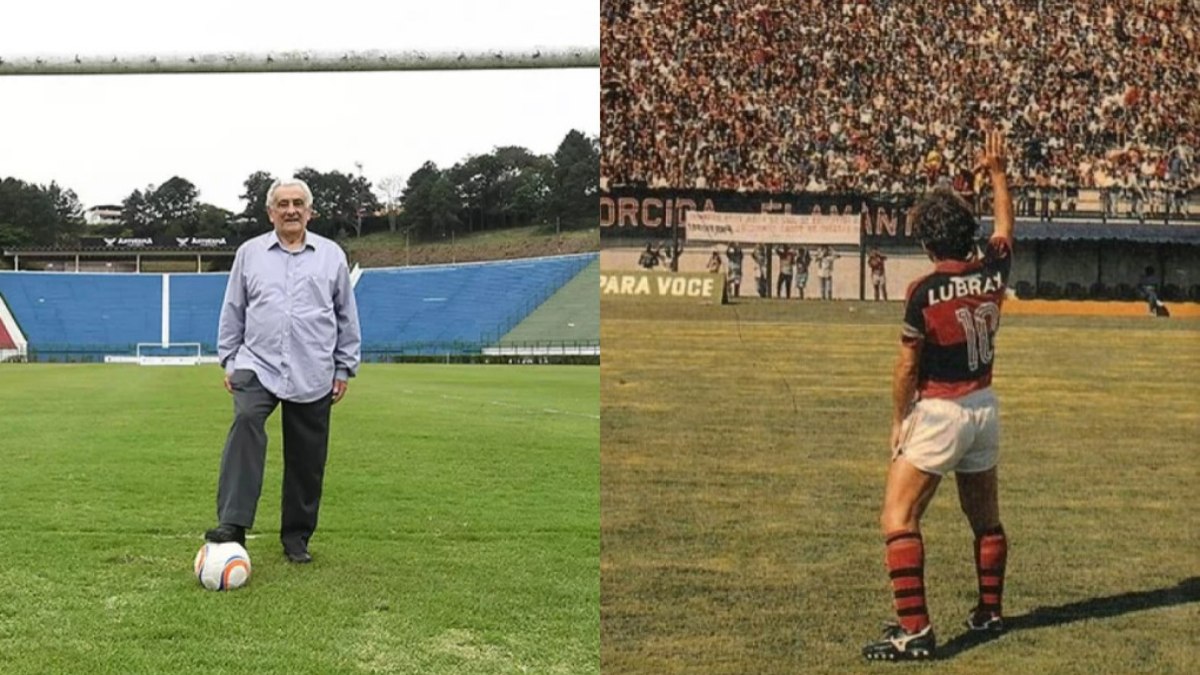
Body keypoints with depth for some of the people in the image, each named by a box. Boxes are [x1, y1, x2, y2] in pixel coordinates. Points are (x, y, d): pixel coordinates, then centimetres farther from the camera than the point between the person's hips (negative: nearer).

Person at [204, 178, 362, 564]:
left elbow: (347, 317, 11)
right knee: (245, 424, -27)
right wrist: (229, 361, 9)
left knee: (307, 461, 4)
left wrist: (345, 369, 9)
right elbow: (233, 311, 13)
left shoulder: (332, 256, 7)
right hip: (258, 367, -1)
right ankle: (232, 526, -32)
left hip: (313, 376, 1)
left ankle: (297, 538, 19)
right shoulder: (249, 253, 7)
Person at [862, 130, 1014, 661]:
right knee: (986, 517, 21)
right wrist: (997, 172, 29)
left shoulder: (925, 292, -18)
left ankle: (914, 631, -14)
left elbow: (907, 367, -11)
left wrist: (898, 420, 3)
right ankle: (989, 612, 35)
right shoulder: (993, 274, -3)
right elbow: (1005, 225, 19)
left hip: (938, 413, -7)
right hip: (985, 408, 7)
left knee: (898, 519, -6)